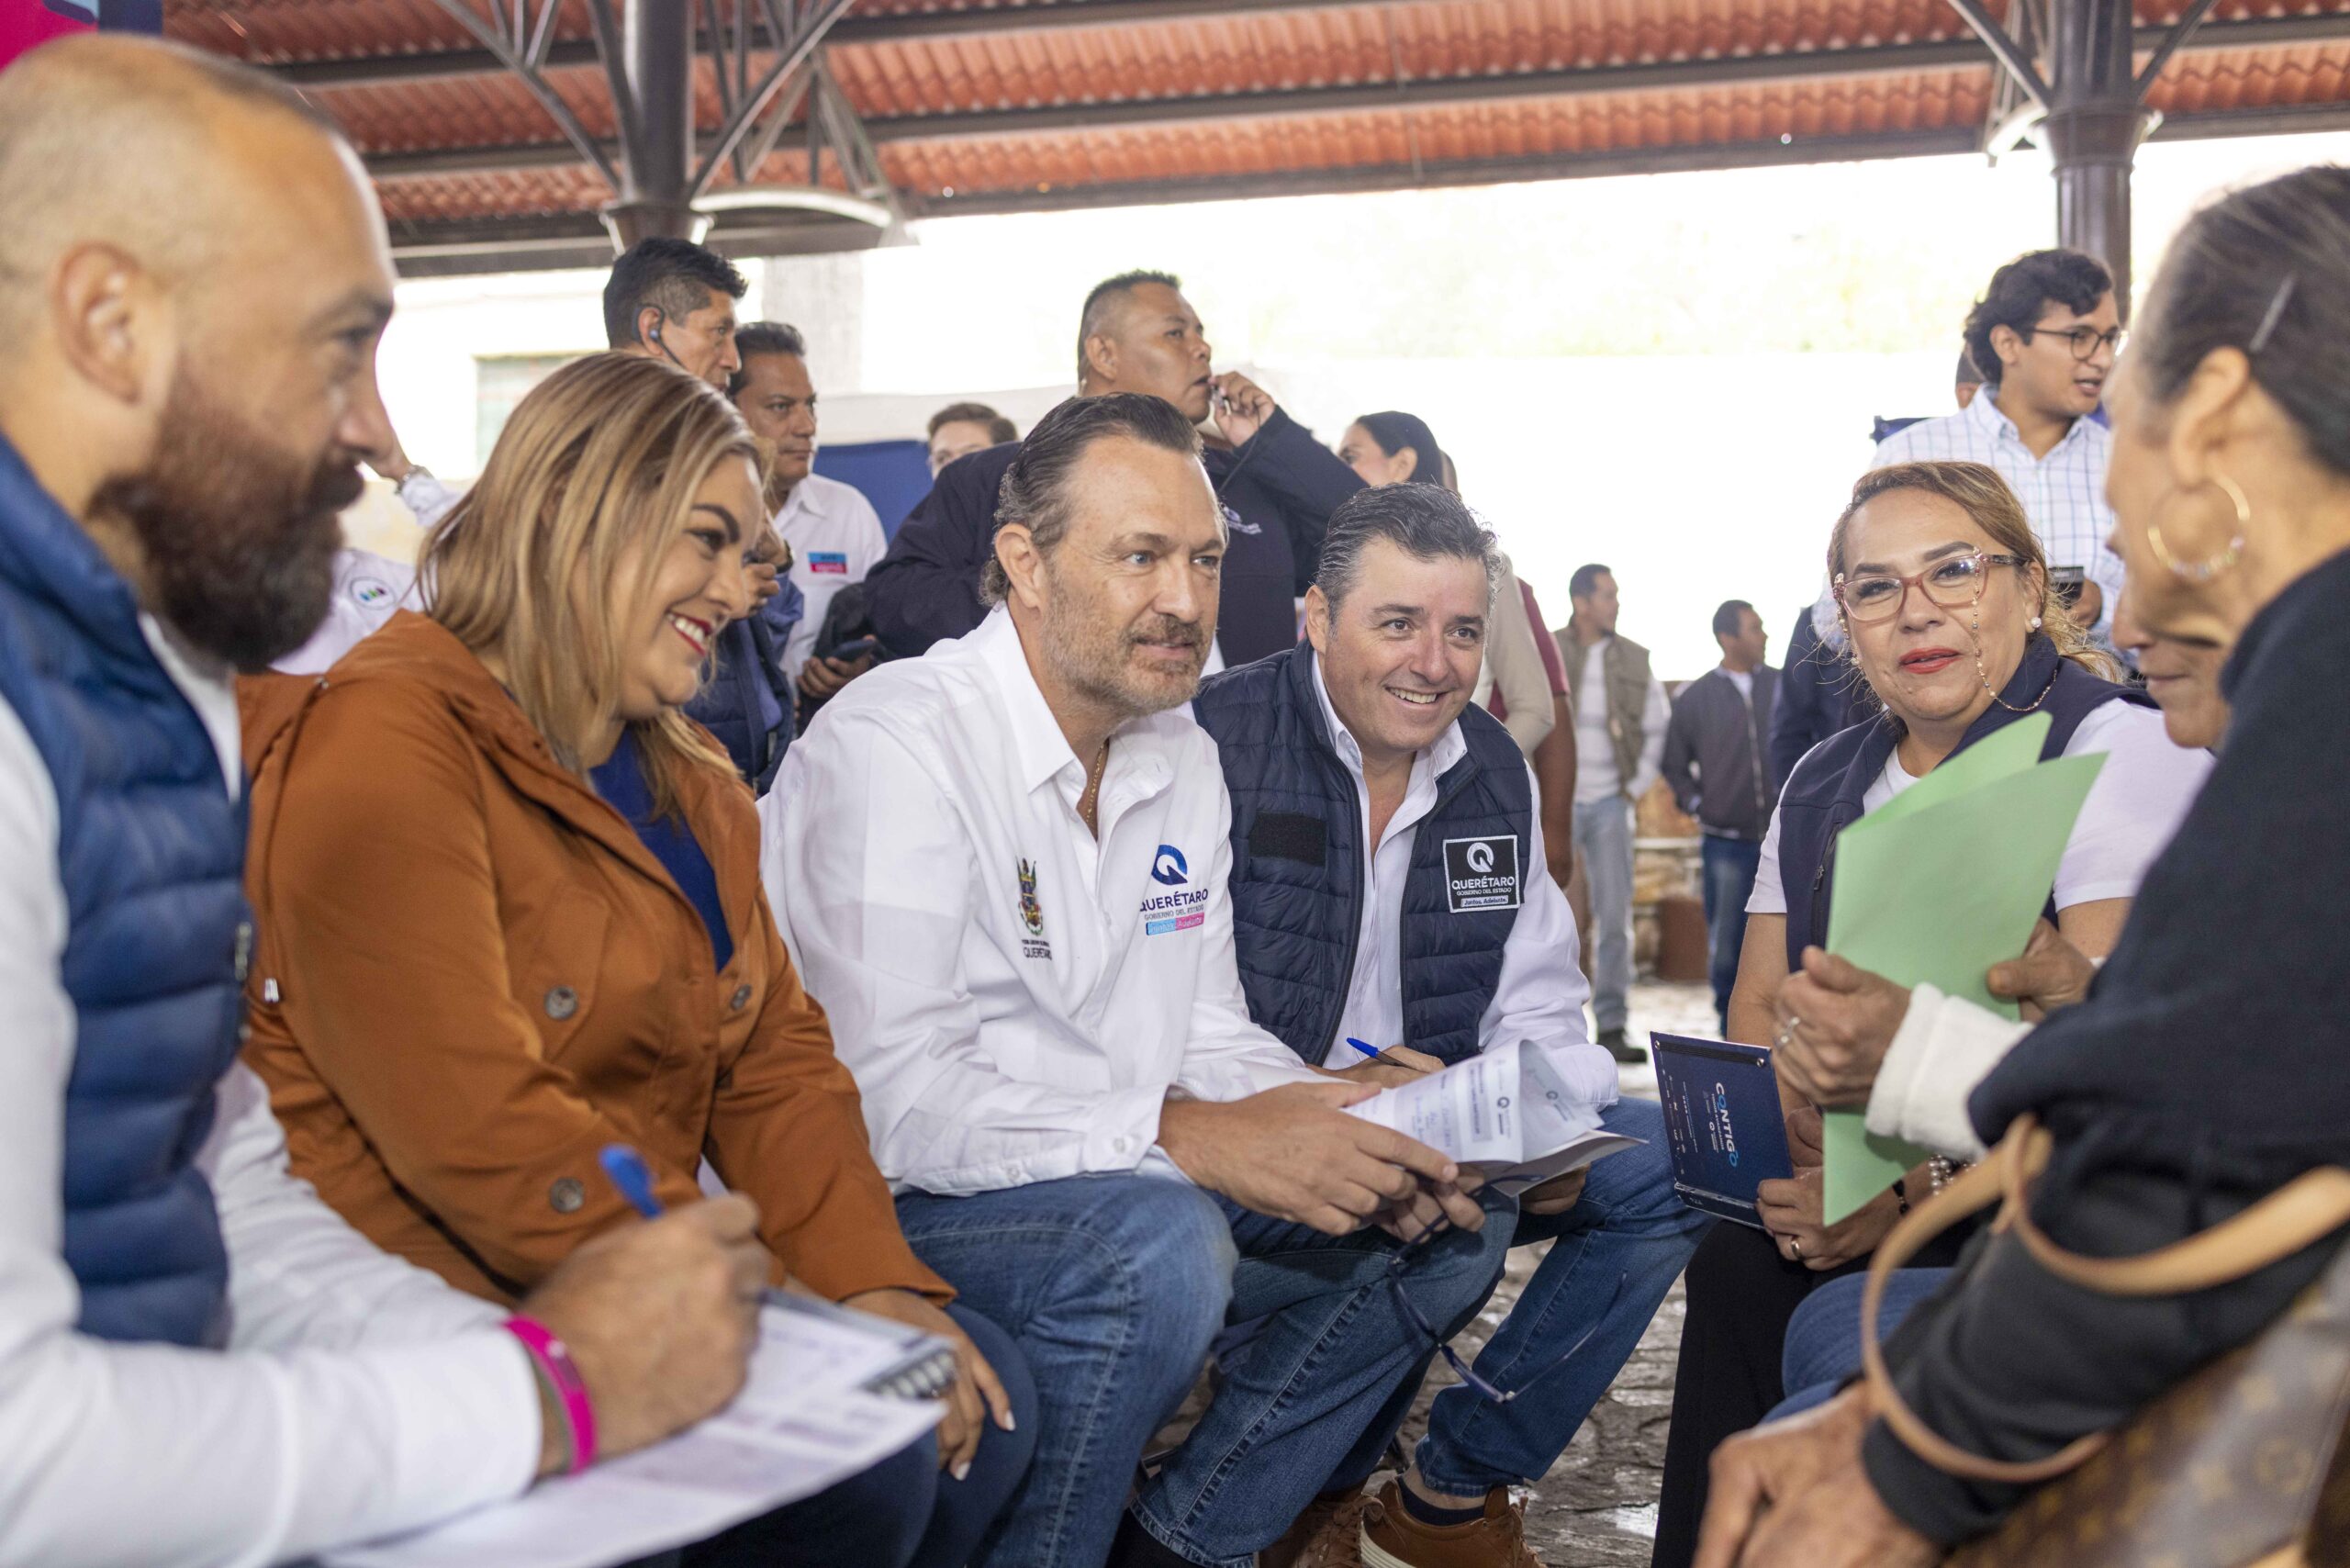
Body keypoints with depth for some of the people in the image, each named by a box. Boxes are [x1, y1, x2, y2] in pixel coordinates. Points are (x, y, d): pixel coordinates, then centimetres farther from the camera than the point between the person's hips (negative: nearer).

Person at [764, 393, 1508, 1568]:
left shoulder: (1183, 759, 8)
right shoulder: (894, 746, -19)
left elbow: (1205, 1034, 10)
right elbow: (889, 1097, -27)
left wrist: (1331, 1122, -11)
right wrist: (1193, 1139, -30)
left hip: (1125, 1190, 9)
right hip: (891, 1205, -8)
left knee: (1447, 1225, 2)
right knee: (1156, 1241, -35)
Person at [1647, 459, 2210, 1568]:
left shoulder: (2119, 750, -10)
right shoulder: (1820, 787, 11)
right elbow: (1757, 1008, 9)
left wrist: (1912, 1195, -26)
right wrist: (1800, 1158, -12)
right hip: (1868, 1187, 6)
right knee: (1737, 1261, -22)